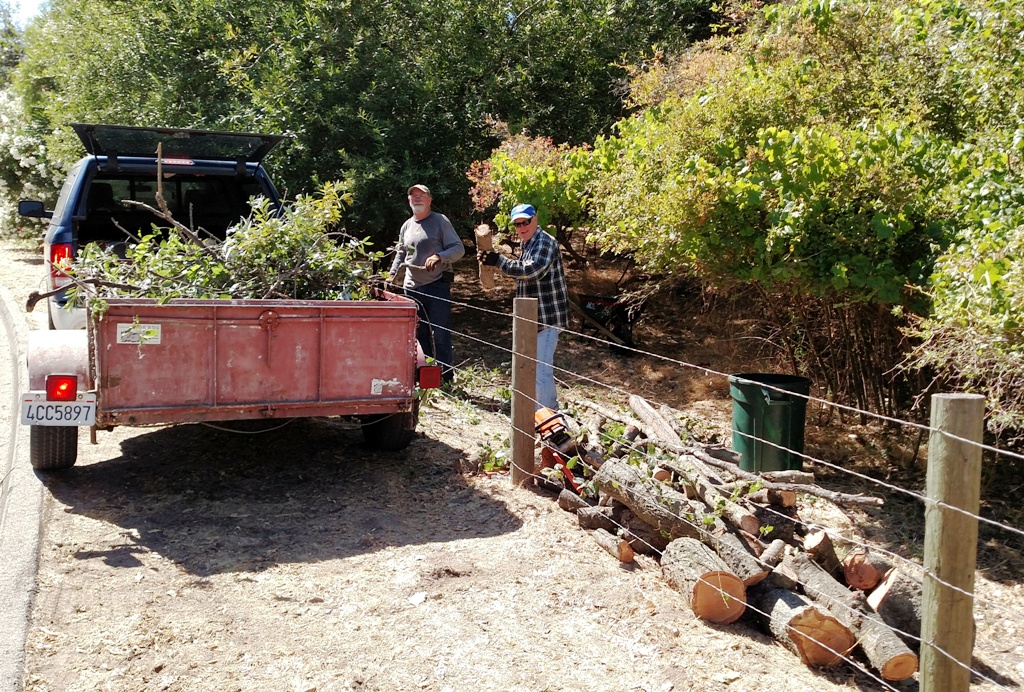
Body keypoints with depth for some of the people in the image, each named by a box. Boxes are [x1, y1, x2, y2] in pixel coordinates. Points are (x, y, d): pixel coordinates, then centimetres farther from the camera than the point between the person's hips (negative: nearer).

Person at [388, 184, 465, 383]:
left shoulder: (440, 221, -2)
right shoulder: (407, 226, 16)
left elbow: (459, 249, -8)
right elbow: (401, 254, 27)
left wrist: (439, 257, -25)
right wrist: (392, 275, 13)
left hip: (437, 286, -6)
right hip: (412, 288, 6)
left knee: (440, 335, -5)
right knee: (420, 335, 10)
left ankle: (446, 377, 1)